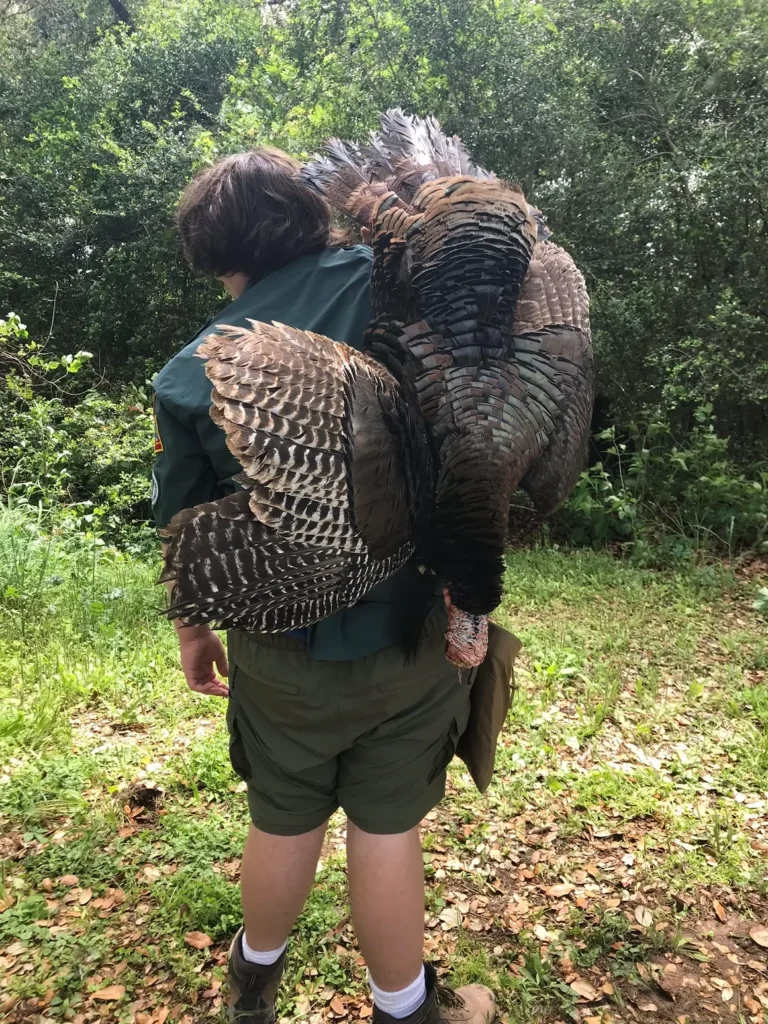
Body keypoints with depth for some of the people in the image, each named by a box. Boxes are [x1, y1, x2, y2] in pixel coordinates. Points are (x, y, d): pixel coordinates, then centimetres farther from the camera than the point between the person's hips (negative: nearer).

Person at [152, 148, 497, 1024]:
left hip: (283, 650, 2)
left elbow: (185, 532, 2)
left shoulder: (189, 376, -6)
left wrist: (192, 631, 19)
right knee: (387, 828, 16)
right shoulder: (388, 284, -10)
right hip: (415, 632, -1)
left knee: (284, 824, 23)